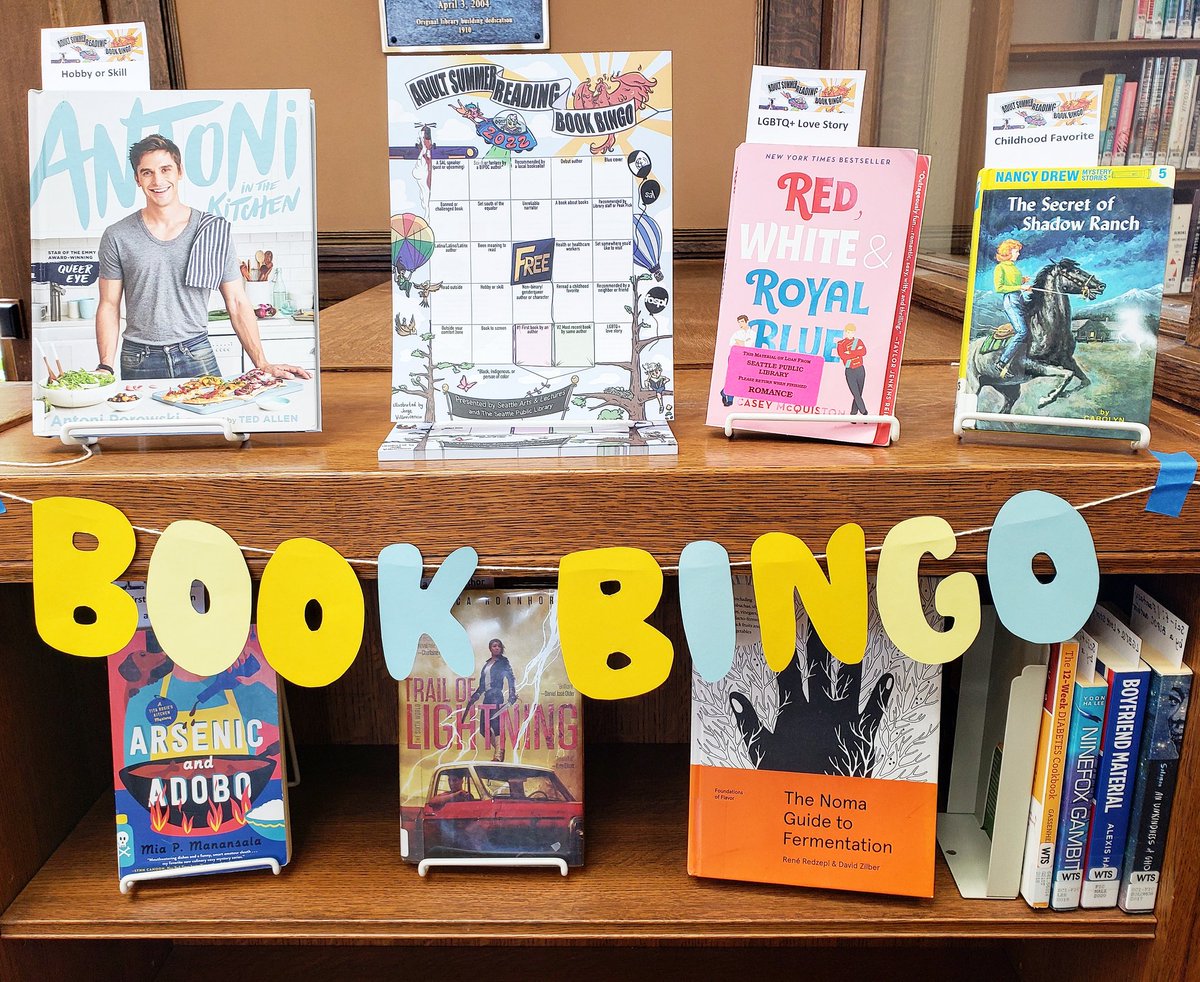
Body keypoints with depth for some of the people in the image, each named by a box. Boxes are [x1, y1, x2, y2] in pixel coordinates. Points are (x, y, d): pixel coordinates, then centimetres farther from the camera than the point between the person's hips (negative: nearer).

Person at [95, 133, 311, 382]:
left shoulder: (214, 230, 1)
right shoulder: (117, 236, 1)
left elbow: (237, 303, 1)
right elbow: (109, 307, 3)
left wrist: (262, 364, -7)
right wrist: (105, 368, -10)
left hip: (197, 355, 0)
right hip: (138, 361, 0)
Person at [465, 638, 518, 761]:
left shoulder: (503, 662, 2)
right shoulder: (487, 663, 18)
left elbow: (511, 678, -3)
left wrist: (512, 696, -13)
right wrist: (473, 697, 23)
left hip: (496, 697, -7)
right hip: (486, 697, 7)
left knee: (496, 725, -15)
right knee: (483, 729, 6)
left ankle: (498, 756, -15)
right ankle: (499, 749, 20)